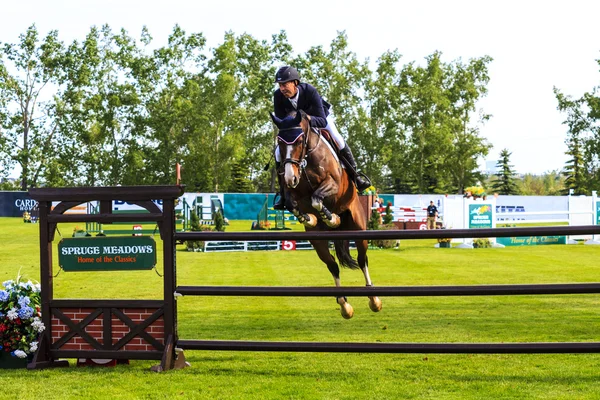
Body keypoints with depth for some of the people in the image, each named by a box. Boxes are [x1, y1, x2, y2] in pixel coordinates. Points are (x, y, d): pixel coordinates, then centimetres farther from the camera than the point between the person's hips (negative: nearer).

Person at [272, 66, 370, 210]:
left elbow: (322, 121, -40)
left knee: (338, 141, -25)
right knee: (279, 153, -13)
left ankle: (355, 175, -3)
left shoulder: (309, 91, -39)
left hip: (319, 117, -3)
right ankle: (283, 194, 3)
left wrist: (308, 119, -59)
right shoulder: (278, 96, -30)